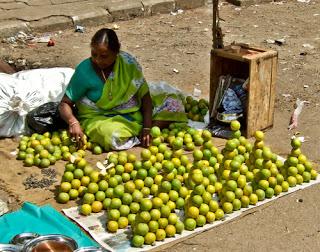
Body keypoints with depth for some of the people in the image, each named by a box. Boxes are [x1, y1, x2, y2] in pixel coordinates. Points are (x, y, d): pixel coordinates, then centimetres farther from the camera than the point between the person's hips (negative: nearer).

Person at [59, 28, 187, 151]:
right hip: (98, 118, -4)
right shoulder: (84, 71, -16)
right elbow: (64, 103, -11)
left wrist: (147, 127, -17)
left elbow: (145, 95, -6)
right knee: (114, 136, -39)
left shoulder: (128, 62, -9)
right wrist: (73, 122, -33)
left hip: (133, 114, 4)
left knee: (173, 105, -9)